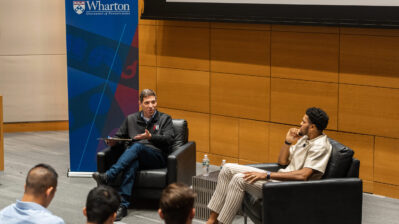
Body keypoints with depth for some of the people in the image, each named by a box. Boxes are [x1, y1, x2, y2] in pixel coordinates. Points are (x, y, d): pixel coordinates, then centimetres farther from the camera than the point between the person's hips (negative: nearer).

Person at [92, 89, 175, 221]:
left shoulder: (165, 119, 15)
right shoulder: (131, 119, 25)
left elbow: (169, 140, 0)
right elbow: (119, 136, 25)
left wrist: (150, 137, -18)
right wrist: (113, 142, 0)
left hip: (157, 158, -2)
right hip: (135, 157, 2)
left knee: (136, 147, -34)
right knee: (132, 163, -37)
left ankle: (107, 177, -48)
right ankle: (123, 205, -49)